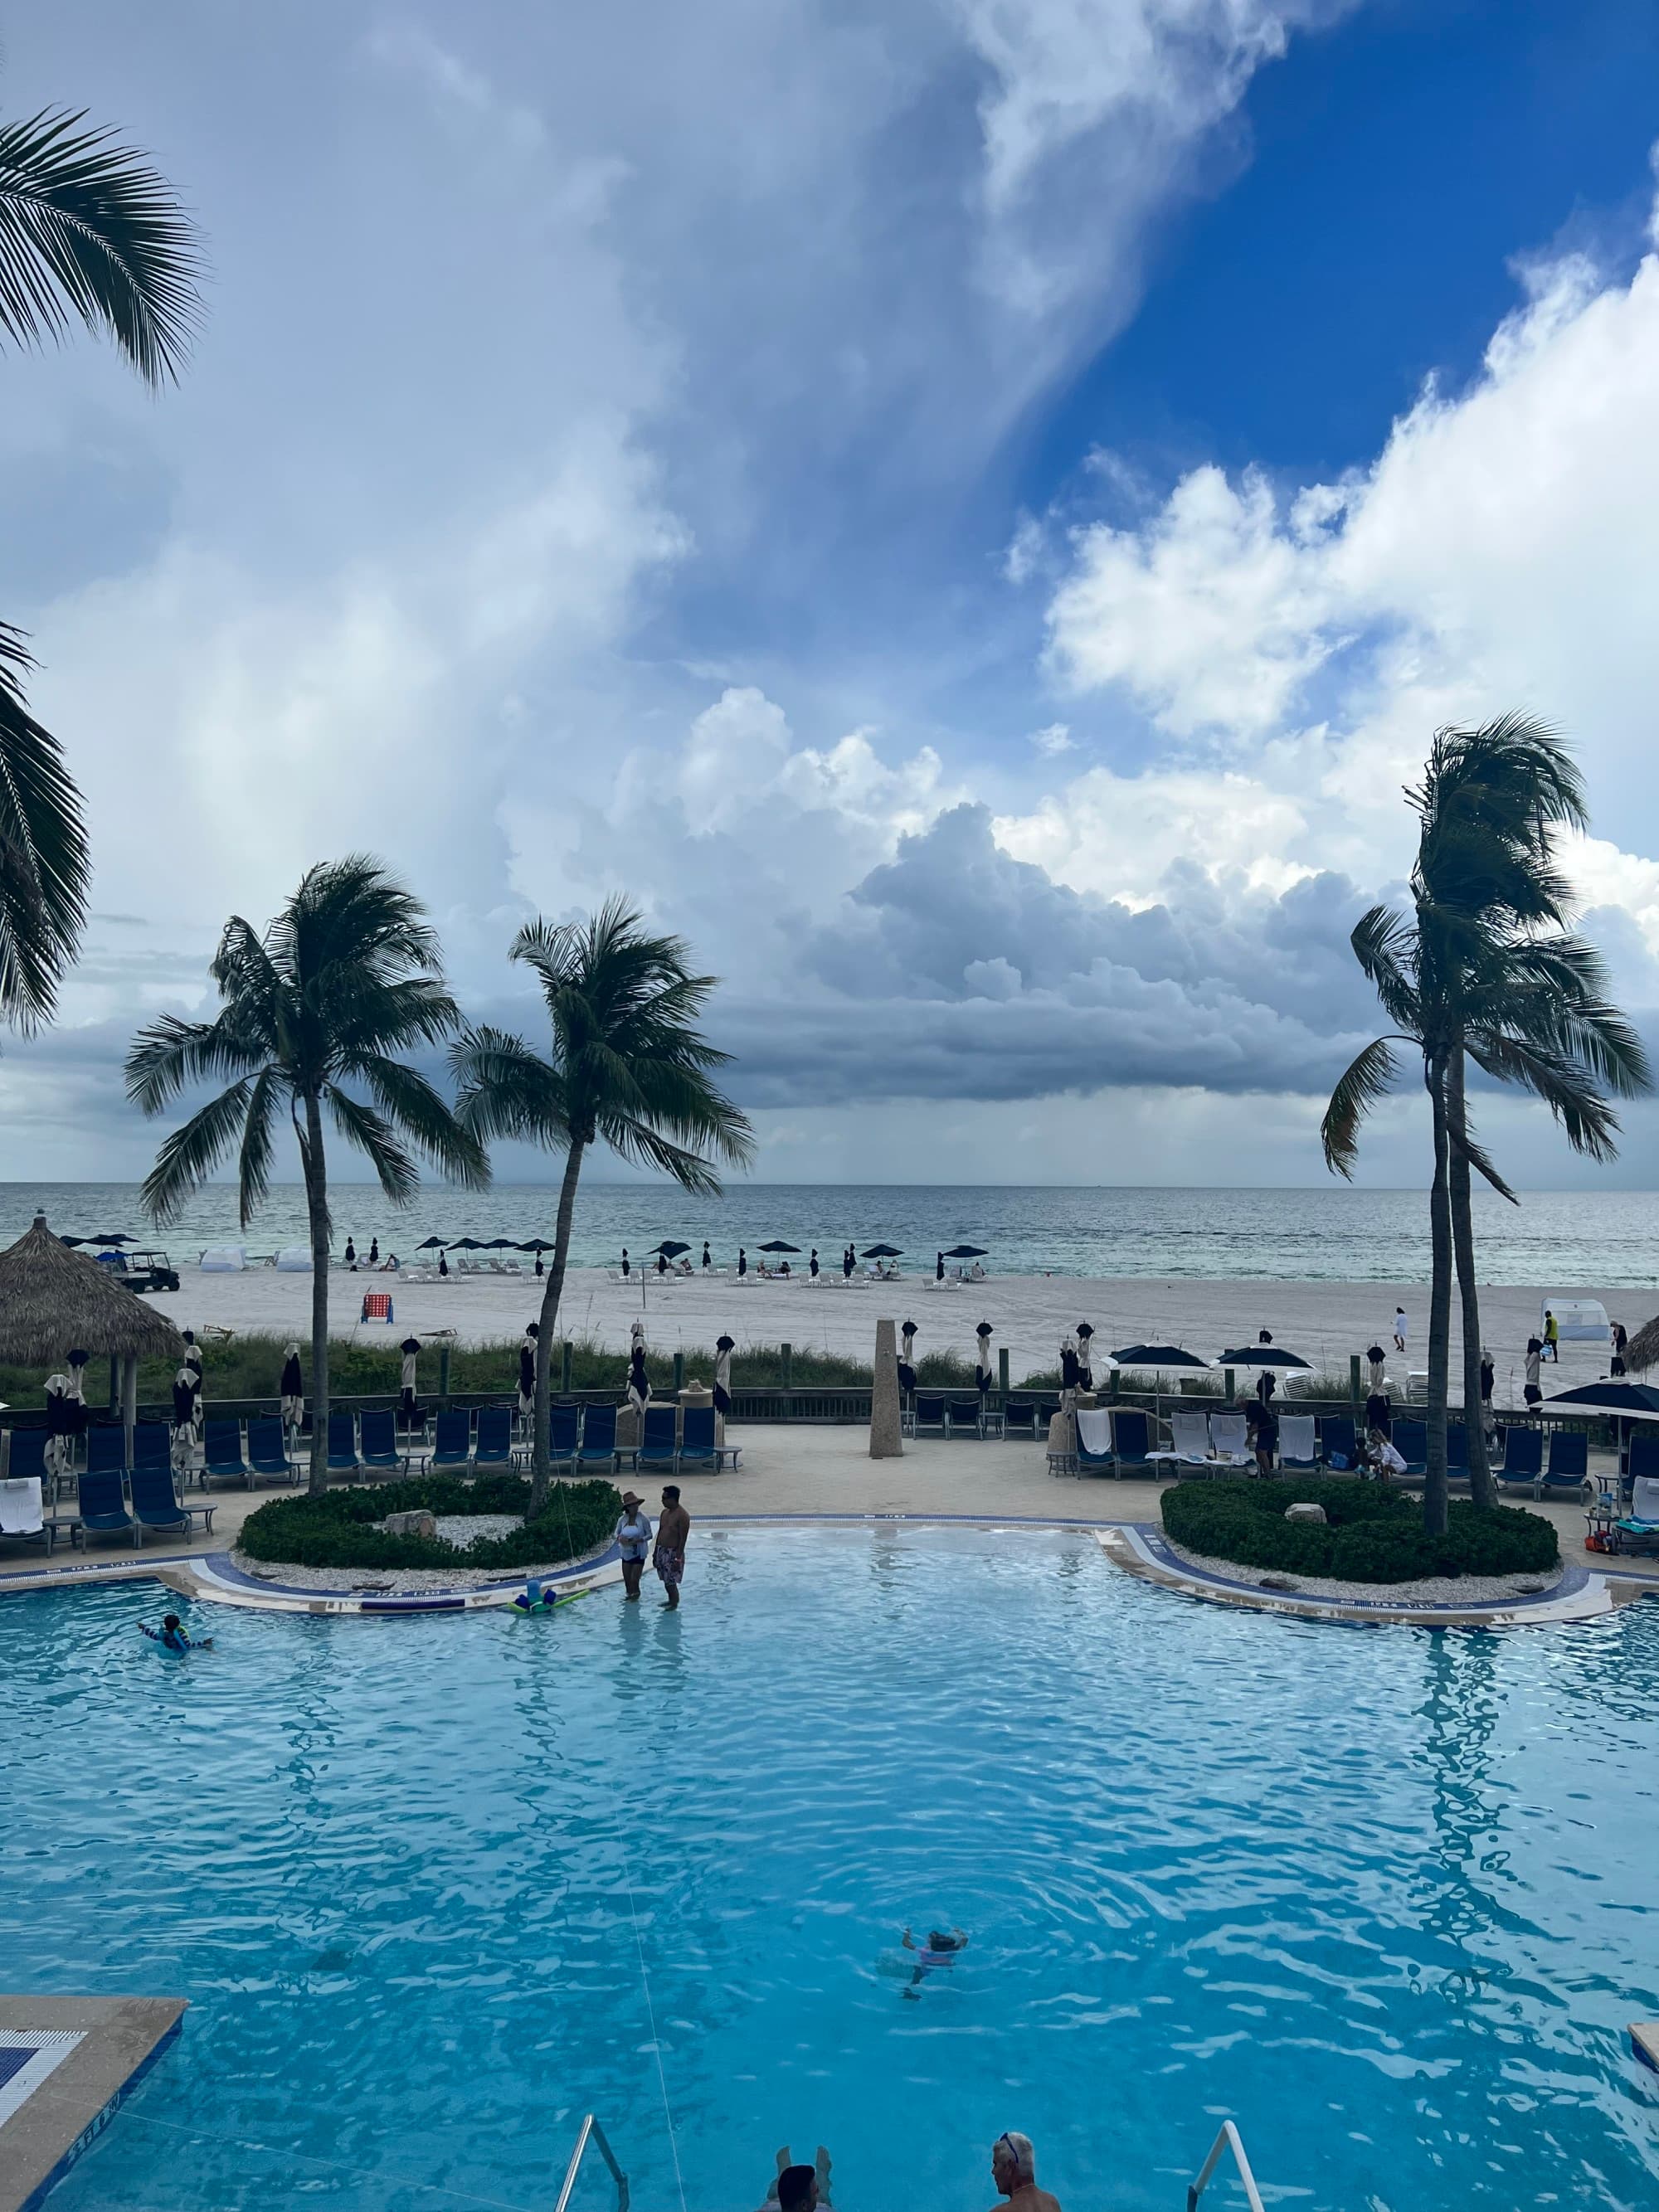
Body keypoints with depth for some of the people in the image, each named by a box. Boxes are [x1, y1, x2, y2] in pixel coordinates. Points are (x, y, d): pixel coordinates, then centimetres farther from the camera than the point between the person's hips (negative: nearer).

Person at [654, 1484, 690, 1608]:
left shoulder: (682, 1515, -17)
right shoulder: (665, 1512, 9)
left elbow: (683, 1539, -18)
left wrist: (678, 1558, -20)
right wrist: (655, 1552, 17)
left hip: (673, 1553, -8)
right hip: (661, 1551, 8)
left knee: (671, 1583, -3)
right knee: (666, 1581, 17)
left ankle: (675, 1606, 11)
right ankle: (671, 1600, 35)